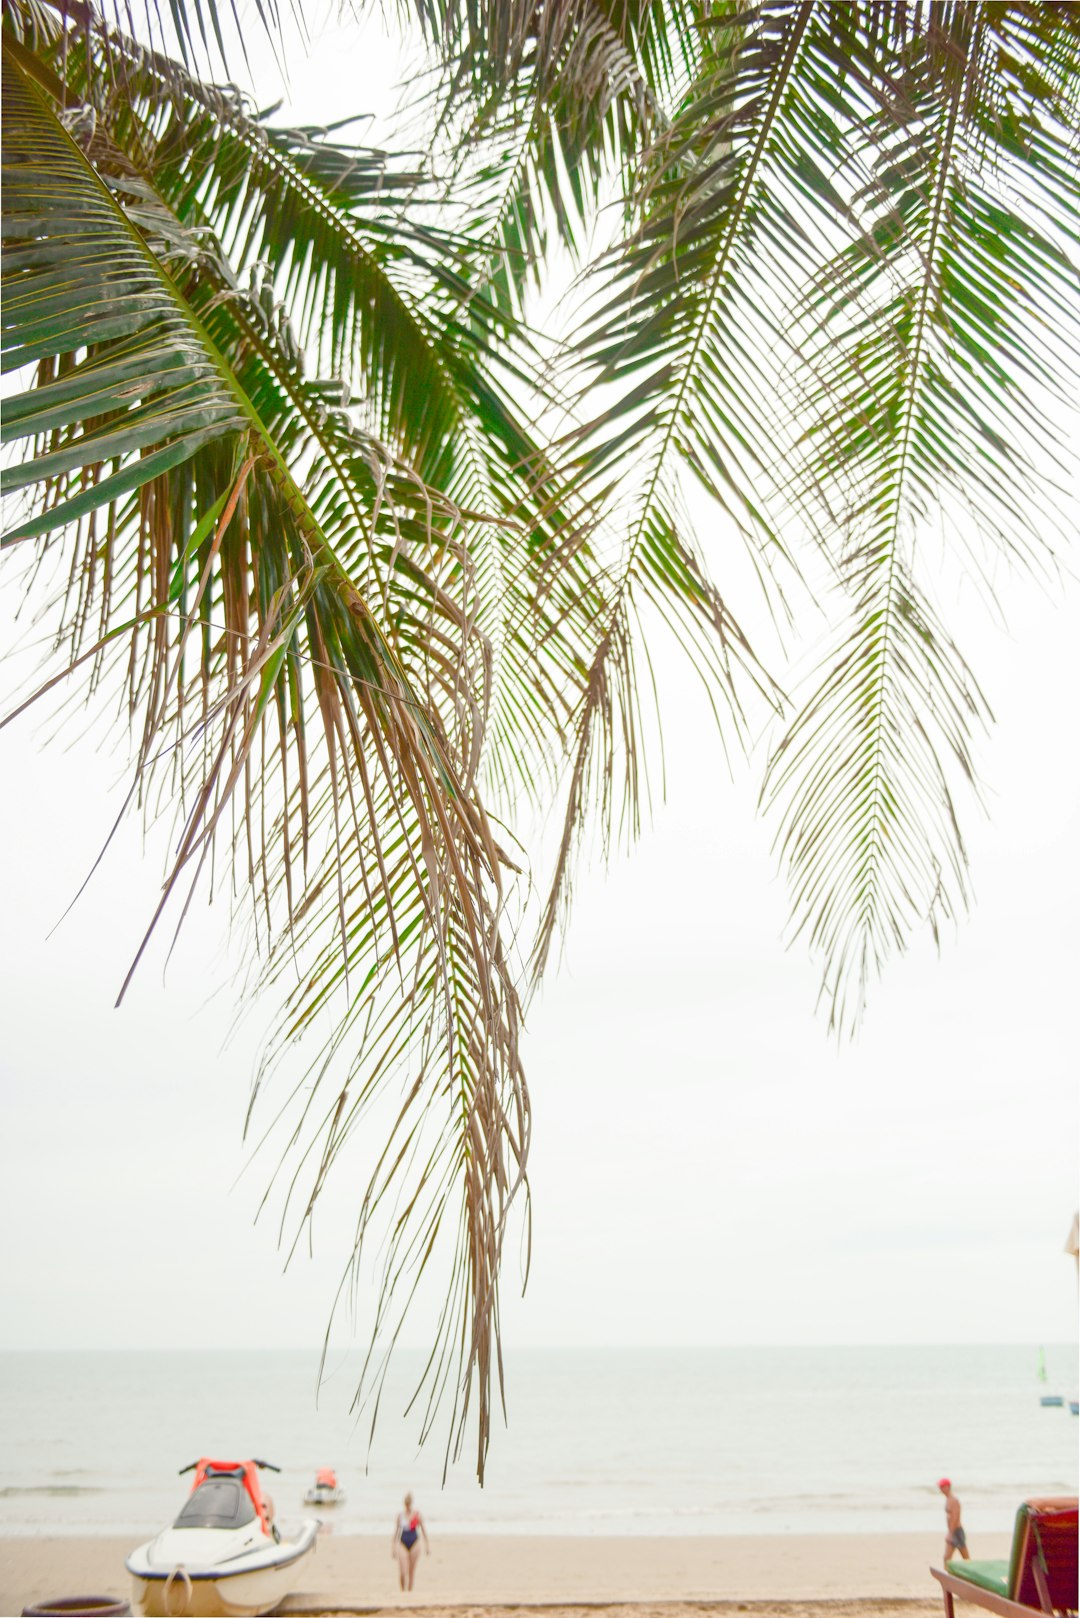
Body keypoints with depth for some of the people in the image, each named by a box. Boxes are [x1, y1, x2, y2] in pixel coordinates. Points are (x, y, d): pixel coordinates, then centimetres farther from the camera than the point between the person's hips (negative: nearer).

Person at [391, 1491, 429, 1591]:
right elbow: (396, 1531, 8)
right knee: (402, 1572, -9)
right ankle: (403, 1591, 10)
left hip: (414, 1543, 0)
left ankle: (410, 1591, 21)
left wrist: (427, 1545, 3)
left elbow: (423, 1529, 4)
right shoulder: (400, 1515, -1)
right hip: (402, 1544, 0)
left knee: (412, 1571, 6)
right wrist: (393, 1547, 9)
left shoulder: (416, 1513, -2)